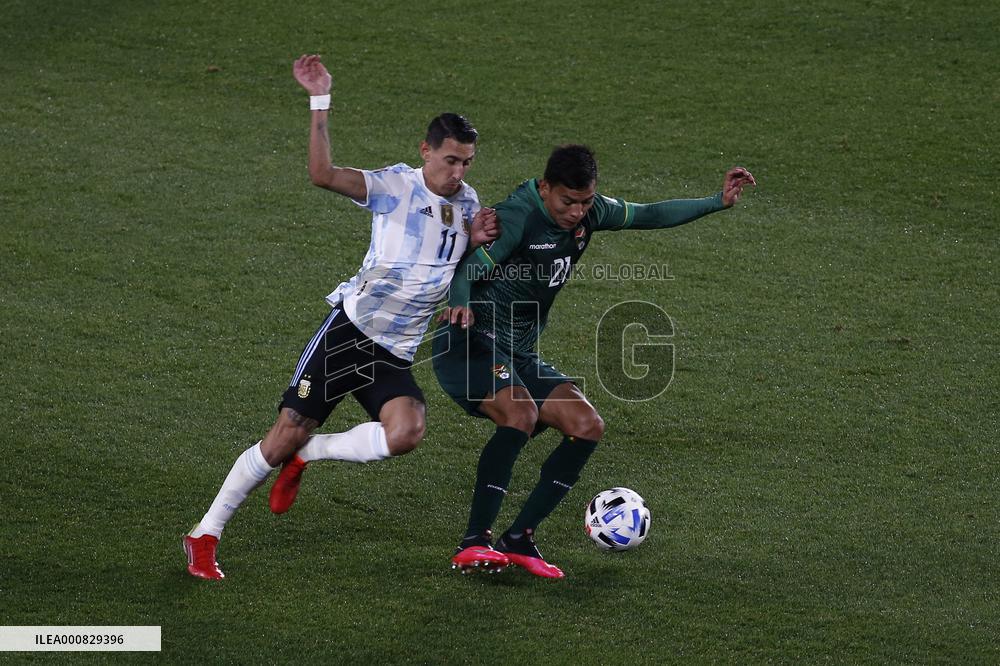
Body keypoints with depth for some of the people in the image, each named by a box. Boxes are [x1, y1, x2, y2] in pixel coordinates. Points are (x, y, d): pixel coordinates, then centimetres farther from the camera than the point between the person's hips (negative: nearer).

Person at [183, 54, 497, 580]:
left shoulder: (467, 204, 10)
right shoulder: (395, 186, -9)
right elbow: (323, 175, -24)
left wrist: (480, 239, 1)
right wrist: (320, 102, -30)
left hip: (395, 357, 5)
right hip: (348, 332, -5)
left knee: (406, 432, -26)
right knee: (287, 434, -7)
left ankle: (309, 454, -1)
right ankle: (205, 536, 9)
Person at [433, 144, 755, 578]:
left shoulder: (589, 212, 4)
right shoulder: (517, 217, -19)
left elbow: (648, 216, 18)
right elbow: (466, 272, -28)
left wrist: (718, 202, 12)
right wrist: (460, 306, -50)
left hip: (522, 356, 8)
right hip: (470, 345, -8)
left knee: (587, 426, -7)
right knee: (521, 414, -33)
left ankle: (518, 540, -5)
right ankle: (473, 543, -30)